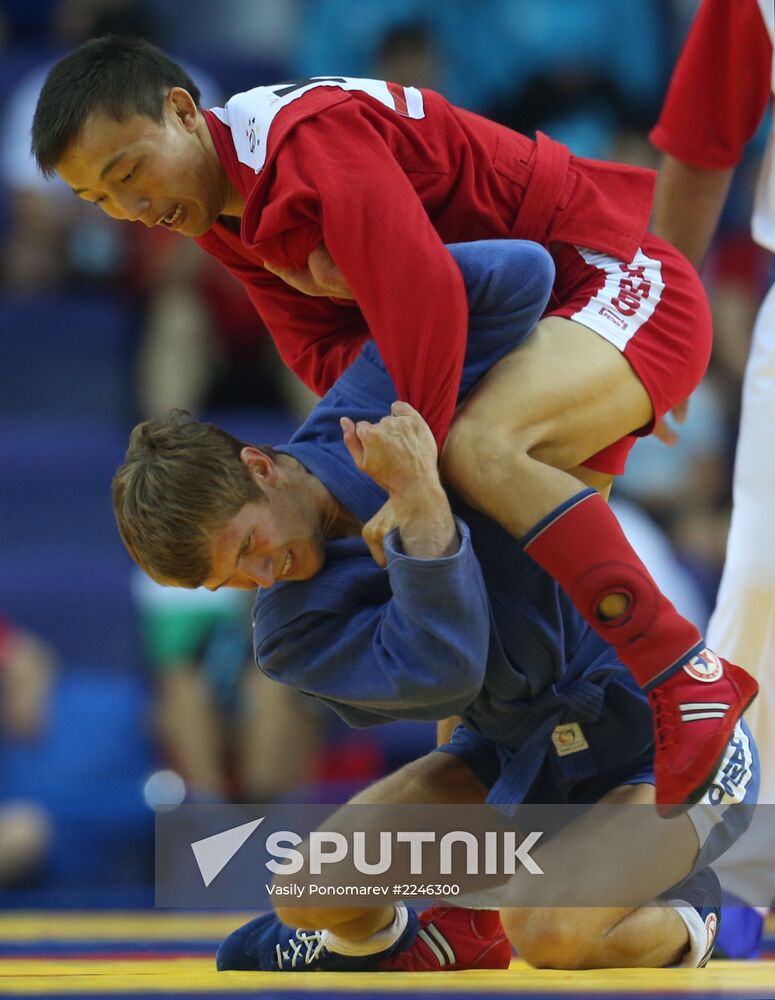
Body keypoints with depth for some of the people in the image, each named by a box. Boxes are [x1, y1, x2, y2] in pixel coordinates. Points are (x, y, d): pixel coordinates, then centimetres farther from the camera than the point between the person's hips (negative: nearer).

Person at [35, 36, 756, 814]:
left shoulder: (311, 134, -23)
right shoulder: (223, 211, 8)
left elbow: (427, 302, -31)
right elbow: (322, 350, 5)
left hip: (624, 277, -10)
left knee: (481, 447, -33)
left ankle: (691, 682, -33)